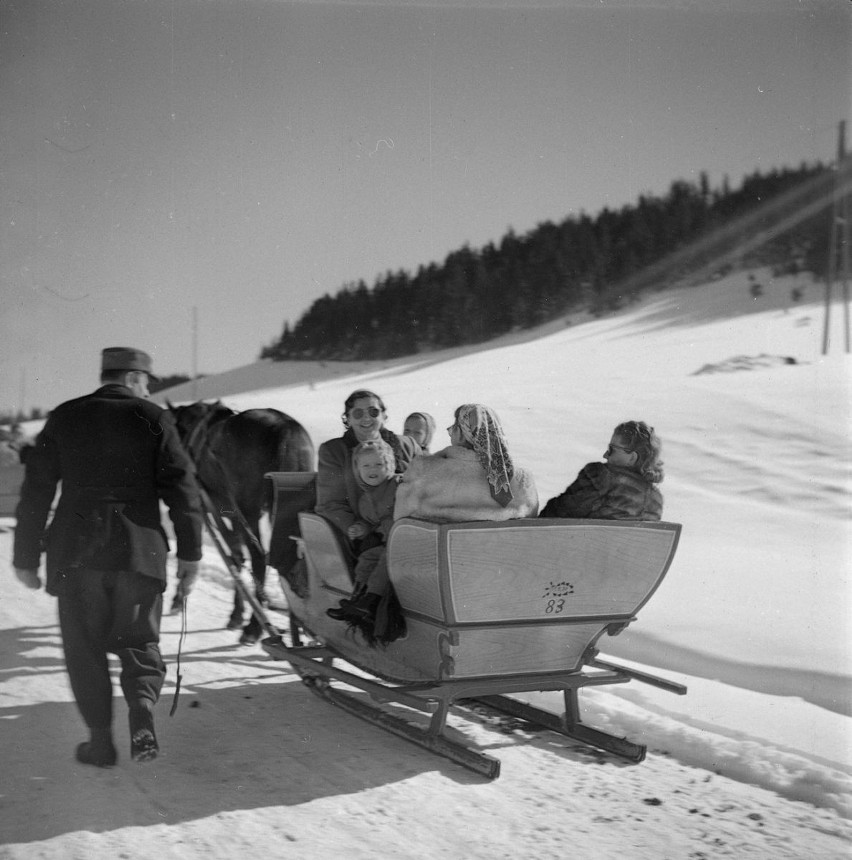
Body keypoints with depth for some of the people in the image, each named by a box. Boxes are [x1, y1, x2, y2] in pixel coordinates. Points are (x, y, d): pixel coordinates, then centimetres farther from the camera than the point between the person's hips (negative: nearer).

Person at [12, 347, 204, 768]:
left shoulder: (64, 418, 7)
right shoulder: (153, 418, 2)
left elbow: (36, 490, 6)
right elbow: (181, 487, -4)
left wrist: (26, 555, 12)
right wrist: (189, 553, 2)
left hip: (75, 551, 1)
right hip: (140, 551, -1)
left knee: (85, 648, 12)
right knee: (139, 641, 13)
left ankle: (100, 740, 10)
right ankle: (142, 706, -13)